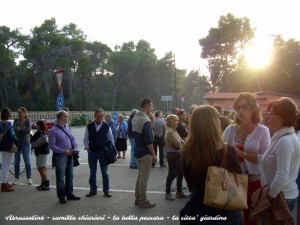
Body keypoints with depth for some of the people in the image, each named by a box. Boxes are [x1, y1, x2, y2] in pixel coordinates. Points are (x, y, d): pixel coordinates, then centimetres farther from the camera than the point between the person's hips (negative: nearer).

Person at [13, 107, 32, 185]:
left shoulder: (27, 121, -3)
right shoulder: (16, 120, 4)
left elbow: (28, 130, -16)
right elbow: (14, 129, -9)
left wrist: (19, 129, -13)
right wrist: (23, 130, -18)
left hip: (25, 142, -3)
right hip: (16, 142, 3)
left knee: (27, 160, 0)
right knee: (16, 161, 4)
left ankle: (29, 178, 7)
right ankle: (16, 179, 12)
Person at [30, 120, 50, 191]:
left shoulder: (39, 132, -16)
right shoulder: (46, 132, 10)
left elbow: (32, 141, -11)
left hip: (41, 152, -10)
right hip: (46, 151, 10)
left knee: (41, 169, -7)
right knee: (43, 168, 17)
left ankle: (46, 185, -8)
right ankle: (44, 183, 26)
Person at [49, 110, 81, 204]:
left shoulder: (67, 127, 9)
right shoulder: (53, 130, -14)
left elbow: (72, 138, 16)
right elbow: (52, 146, -16)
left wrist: (75, 147, -3)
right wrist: (64, 152, -20)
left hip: (69, 156, 7)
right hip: (60, 157, -7)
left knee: (69, 176, 15)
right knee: (60, 178, 1)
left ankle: (69, 194, 27)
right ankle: (61, 197, 12)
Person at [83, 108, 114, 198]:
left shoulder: (106, 126, -2)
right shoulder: (89, 126, -1)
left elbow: (111, 139, 5)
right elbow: (85, 139, 6)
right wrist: (87, 148, -4)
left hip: (103, 152, -1)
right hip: (92, 152, 1)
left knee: (105, 173, 5)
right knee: (92, 173, 10)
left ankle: (106, 190, 15)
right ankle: (93, 190, 22)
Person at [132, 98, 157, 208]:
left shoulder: (136, 118, 10)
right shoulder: (145, 120, -20)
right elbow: (148, 140, -22)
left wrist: (151, 120, 2)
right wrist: (153, 154, -14)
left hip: (138, 151, 9)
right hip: (145, 153, -9)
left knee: (140, 175, 18)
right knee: (144, 177, 0)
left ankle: (138, 199, 25)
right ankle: (143, 201, 8)